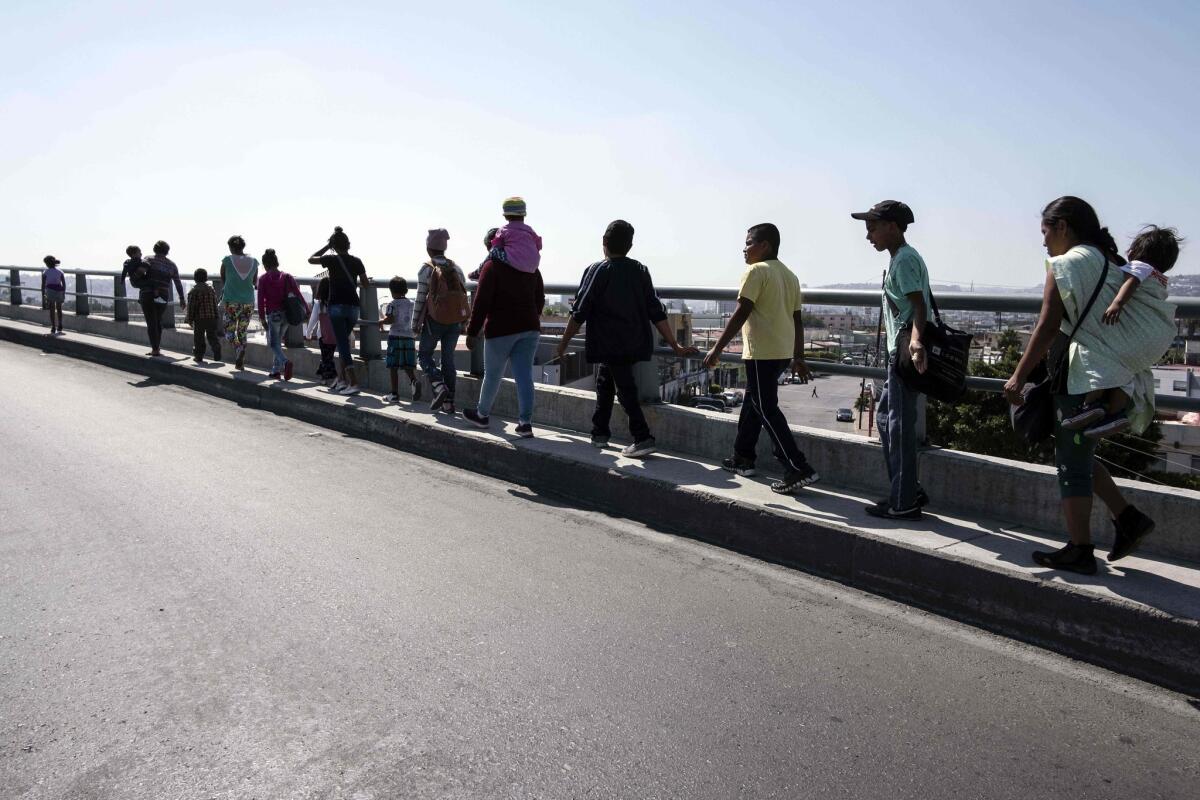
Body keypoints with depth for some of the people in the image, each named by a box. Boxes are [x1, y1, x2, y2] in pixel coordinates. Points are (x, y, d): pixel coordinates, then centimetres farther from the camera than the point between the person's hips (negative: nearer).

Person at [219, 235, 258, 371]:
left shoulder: (227, 261, -6)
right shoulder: (253, 262, 1)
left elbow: (222, 280, 6)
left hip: (231, 301, -3)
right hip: (248, 302, 3)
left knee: (229, 331, 10)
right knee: (242, 333, 12)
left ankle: (238, 347, -21)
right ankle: (240, 363, 11)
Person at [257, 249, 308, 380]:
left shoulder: (263, 279, -2)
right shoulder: (287, 276, 6)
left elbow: (261, 299, -7)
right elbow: (297, 293, -2)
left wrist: (262, 318, -4)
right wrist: (306, 309, -1)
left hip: (273, 314, -4)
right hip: (286, 314, 4)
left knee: (273, 343, 2)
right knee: (278, 341, 18)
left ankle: (285, 361, -27)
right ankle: (276, 370, 18)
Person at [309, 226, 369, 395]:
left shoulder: (331, 260, -4)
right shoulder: (357, 261, 4)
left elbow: (311, 259, 14)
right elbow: (366, 285, 7)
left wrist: (327, 246, 15)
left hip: (337, 306, -4)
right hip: (353, 306, 4)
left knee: (343, 345, -6)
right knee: (343, 342, 19)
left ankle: (353, 383, -16)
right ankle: (341, 381, 20)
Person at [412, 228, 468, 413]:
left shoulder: (427, 268, -8)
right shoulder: (455, 268, 6)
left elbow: (421, 298, -9)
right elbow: (464, 295, 7)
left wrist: (415, 323, 0)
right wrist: (462, 323, 15)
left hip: (434, 321, -4)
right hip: (454, 322, 4)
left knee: (424, 355, 11)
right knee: (448, 359, 9)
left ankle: (439, 387, -12)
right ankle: (449, 402, 8)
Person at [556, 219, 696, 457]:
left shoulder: (597, 271, -8)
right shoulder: (640, 271, 5)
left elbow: (580, 313, -9)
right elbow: (657, 313, 2)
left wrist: (563, 343, 0)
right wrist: (676, 347, 4)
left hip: (610, 346, -6)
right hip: (637, 344, 6)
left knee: (625, 388, -3)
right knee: (605, 383, 21)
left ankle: (642, 438, -12)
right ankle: (600, 433, 28)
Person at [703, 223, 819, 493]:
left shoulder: (756, 271, -9)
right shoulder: (790, 276, 16)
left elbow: (741, 314, -17)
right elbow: (797, 319, 16)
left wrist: (717, 349, -15)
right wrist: (798, 358, 20)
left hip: (762, 353, -9)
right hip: (783, 352, 9)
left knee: (767, 410, -6)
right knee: (752, 402, 20)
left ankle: (799, 470, -10)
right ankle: (743, 458, 28)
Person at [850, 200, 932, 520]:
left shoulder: (904, 259, -12)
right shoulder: (902, 257, 18)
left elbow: (918, 305, -24)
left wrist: (916, 342, -38)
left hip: (906, 354, -11)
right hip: (900, 353, 11)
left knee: (900, 426, -5)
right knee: (886, 417, 16)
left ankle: (904, 503, 3)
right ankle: (910, 490, 22)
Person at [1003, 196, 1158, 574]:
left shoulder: (1066, 264, -8)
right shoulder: (1115, 263, 14)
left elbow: (1047, 327, -13)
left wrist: (1019, 377, -10)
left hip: (1085, 378, -8)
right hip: (1120, 377, 8)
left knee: (1072, 464, 0)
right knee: (1078, 455, 21)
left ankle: (1079, 551, 5)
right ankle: (1128, 518, 16)